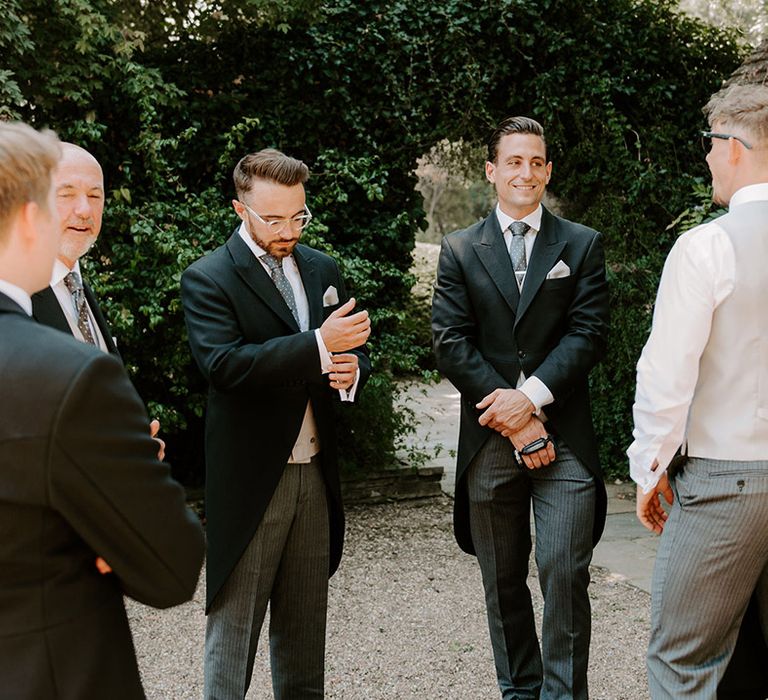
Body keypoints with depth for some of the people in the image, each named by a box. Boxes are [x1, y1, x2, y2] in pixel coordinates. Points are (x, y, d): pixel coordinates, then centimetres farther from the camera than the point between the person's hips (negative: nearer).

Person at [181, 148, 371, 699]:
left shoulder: (322, 269, 11)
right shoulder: (208, 279, -8)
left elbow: (352, 350, 18)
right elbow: (223, 364, -22)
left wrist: (352, 371, -7)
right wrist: (318, 345, -27)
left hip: (315, 474, 6)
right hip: (249, 479, -5)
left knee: (306, 622, 17)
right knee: (234, 621, 2)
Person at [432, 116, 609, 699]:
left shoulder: (583, 245, 7)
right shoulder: (460, 250, 7)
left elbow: (589, 334, -2)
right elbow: (450, 343, -2)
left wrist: (532, 395, -16)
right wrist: (514, 422, -11)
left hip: (564, 437, -1)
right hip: (489, 440, 2)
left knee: (565, 574, -8)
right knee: (503, 582, 11)